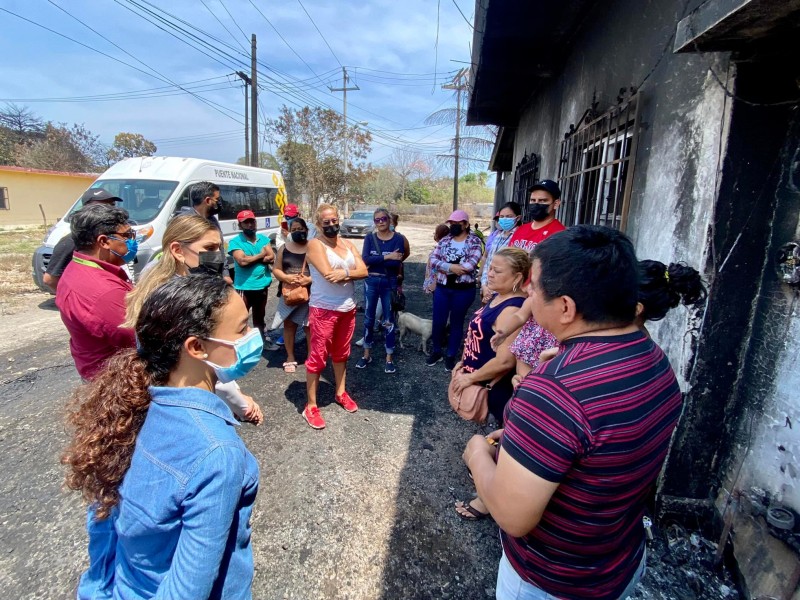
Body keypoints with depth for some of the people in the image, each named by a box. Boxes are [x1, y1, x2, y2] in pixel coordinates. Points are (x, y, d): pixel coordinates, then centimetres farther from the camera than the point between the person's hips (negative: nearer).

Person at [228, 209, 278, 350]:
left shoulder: (263, 238, 4)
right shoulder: (235, 242, -9)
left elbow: (272, 257, -7)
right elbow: (242, 261, -23)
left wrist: (251, 259, -16)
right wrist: (261, 255, -10)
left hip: (262, 285, 5)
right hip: (244, 287, -5)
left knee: (260, 316, 23)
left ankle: (263, 339, 39)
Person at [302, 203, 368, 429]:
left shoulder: (347, 244, 10)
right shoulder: (315, 244, -9)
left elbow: (363, 271, -2)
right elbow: (329, 274, -22)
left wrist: (344, 273, -19)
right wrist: (351, 270, -8)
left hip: (348, 308, 6)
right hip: (323, 309, -6)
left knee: (341, 353, 19)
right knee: (317, 357, 0)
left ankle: (340, 393, 36)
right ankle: (311, 406, 11)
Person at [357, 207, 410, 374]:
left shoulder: (398, 238, -5)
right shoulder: (369, 238, 0)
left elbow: (397, 263, -17)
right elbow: (365, 259, -16)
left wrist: (375, 261, -11)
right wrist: (387, 257, -21)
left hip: (389, 283, -2)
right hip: (371, 282, 2)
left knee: (389, 321, 6)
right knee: (369, 318, 10)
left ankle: (389, 358, 17)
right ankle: (367, 354, 25)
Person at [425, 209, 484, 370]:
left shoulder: (474, 241, -5)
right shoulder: (444, 240, 8)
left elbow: (472, 263, -20)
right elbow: (433, 259, -3)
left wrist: (444, 267, -14)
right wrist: (451, 267, -20)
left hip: (463, 290, -3)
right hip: (442, 288, 3)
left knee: (456, 323, 10)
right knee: (438, 321, 8)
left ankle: (451, 355, 26)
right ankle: (436, 351, 30)